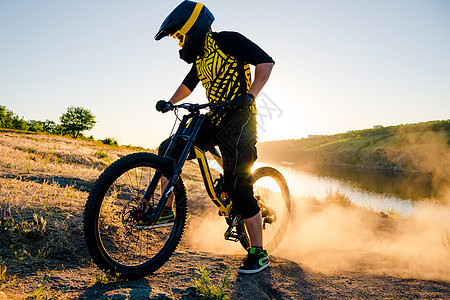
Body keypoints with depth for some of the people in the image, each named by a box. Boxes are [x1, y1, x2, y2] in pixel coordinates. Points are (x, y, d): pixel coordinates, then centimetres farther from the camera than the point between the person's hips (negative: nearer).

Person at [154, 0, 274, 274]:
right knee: (169, 149, 1)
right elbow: (188, 84, 31)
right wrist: (169, 103, 14)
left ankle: (259, 254, -1)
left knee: (237, 185, -15)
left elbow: (266, 61, -12)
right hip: (214, 121, 8)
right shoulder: (200, 56, 19)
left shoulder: (228, 41, -4)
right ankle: (167, 210, 10)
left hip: (238, 121, -8)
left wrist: (250, 94, -24)